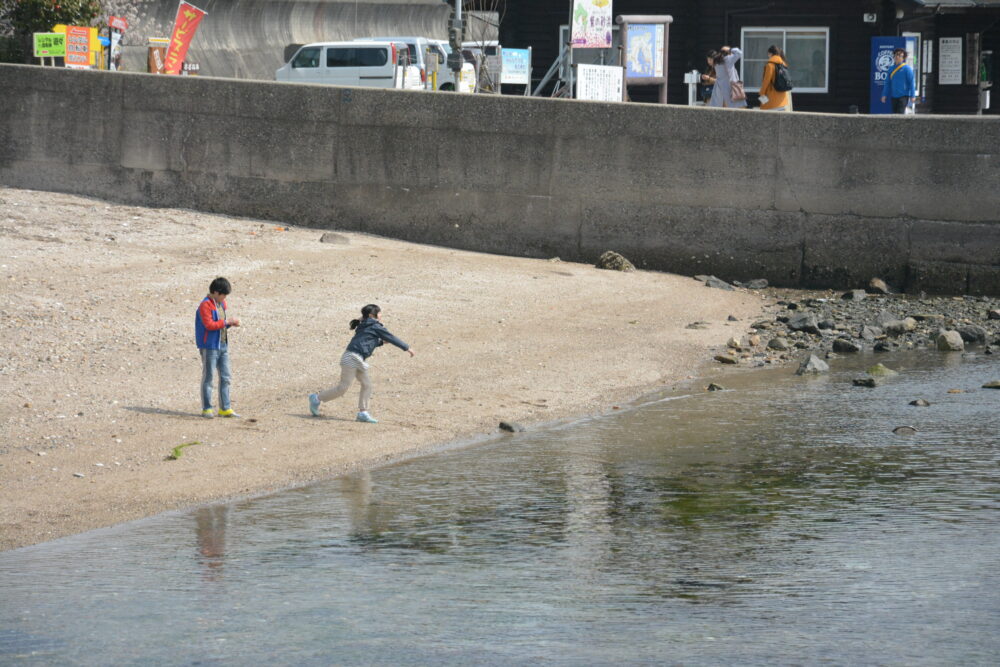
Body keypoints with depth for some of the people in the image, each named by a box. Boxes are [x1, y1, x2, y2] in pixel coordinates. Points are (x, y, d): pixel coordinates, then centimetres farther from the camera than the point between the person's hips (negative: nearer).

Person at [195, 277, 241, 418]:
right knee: (208, 377, -1)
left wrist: (230, 323, 3)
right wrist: (227, 321, -18)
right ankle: (206, 409, 5)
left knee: (225, 377, 7)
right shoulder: (205, 305, -13)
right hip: (209, 346, -8)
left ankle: (225, 409, 12)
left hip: (222, 345, 8)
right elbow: (209, 324, -21)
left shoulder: (221, 304, 14)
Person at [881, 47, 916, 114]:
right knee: (895, 113, 6)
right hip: (894, 96, 6)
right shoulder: (892, 69, 12)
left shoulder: (907, 68, -3)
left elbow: (912, 83, -5)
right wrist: (884, 95, 10)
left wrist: (912, 96, -10)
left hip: (903, 96, -6)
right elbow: (887, 83, 16)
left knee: (901, 113, -15)